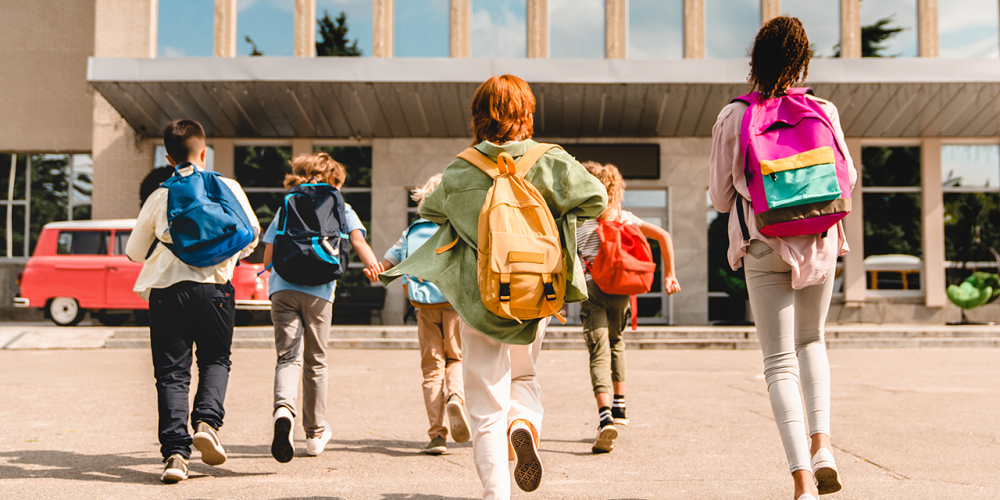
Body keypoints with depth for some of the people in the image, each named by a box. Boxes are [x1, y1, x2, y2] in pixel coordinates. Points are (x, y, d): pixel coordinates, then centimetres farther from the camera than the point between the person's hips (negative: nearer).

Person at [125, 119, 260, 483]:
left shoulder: (159, 197, 7)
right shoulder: (228, 188, 6)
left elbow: (134, 252, 13)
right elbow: (251, 233, 12)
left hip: (166, 288, 0)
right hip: (214, 287, 0)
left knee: (171, 372, 4)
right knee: (215, 360, 18)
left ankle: (175, 451, -6)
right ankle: (207, 421, -6)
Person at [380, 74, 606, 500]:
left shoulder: (461, 170, -2)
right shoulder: (548, 162, -4)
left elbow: (430, 210, 13)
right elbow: (595, 199, -4)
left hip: (479, 296, -1)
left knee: (486, 404, 6)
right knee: (524, 376, 26)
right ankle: (525, 421, -5)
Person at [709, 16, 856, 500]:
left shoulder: (732, 118, -4)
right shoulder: (824, 111, -2)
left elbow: (720, 197, 4)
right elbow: (846, 178, 11)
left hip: (763, 247, -2)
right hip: (819, 242, 2)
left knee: (780, 361, 1)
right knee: (811, 340, 24)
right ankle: (822, 442, 7)